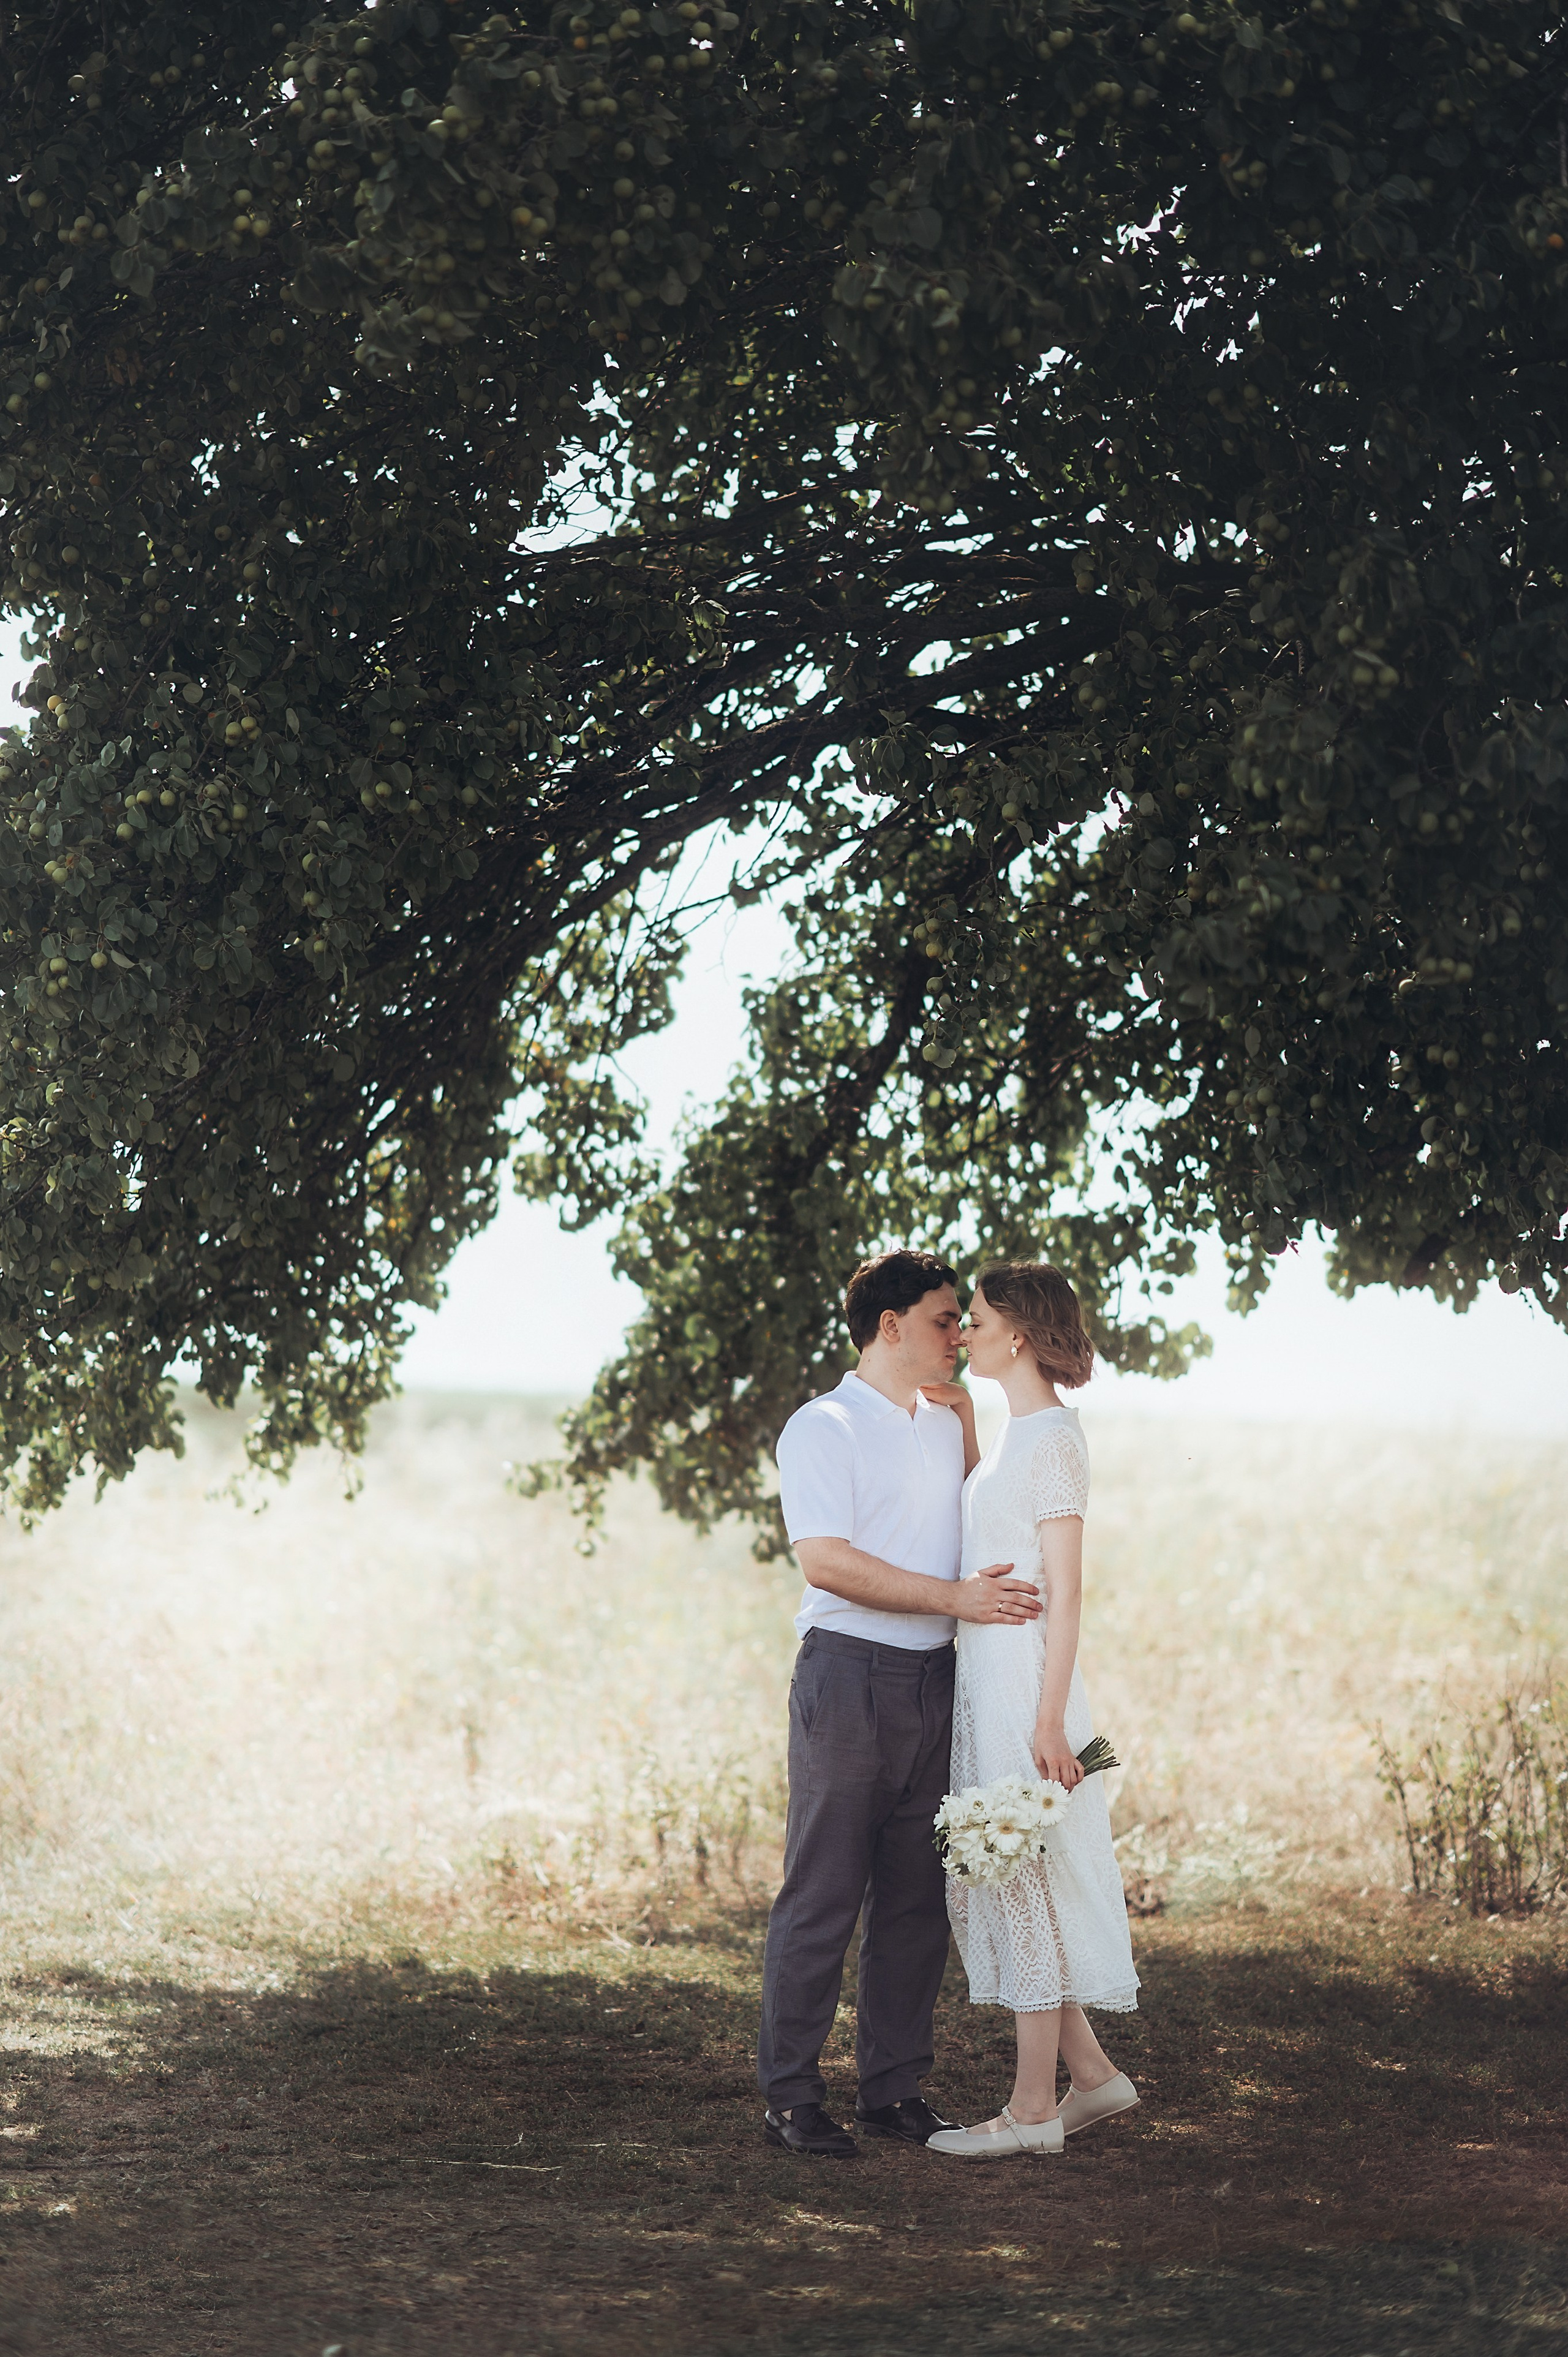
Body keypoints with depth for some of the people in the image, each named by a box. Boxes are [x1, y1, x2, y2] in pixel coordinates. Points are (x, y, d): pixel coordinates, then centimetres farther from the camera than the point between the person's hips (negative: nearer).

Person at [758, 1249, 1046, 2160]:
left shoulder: (946, 1420, 16)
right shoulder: (823, 1427, -6)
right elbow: (827, 1560, -16)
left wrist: (965, 1406, 17)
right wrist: (956, 1596, -18)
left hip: (934, 1677, 7)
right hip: (849, 1673, -7)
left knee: (919, 1895, 8)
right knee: (824, 1895, -4)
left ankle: (895, 2089, 16)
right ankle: (792, 2096, 1)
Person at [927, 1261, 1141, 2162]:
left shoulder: (1053, 1439, -13)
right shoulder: (1015, 1435, 15)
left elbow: (1065, 1590, -16)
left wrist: (1050, 1721, -19)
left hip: (1026, 1677, -10)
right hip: (985, 1678, 10)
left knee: (1026, 1880, -4)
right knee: (986, 1881, 11)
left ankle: (1033, 2108, 2)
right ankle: (1095, 2073, 17)